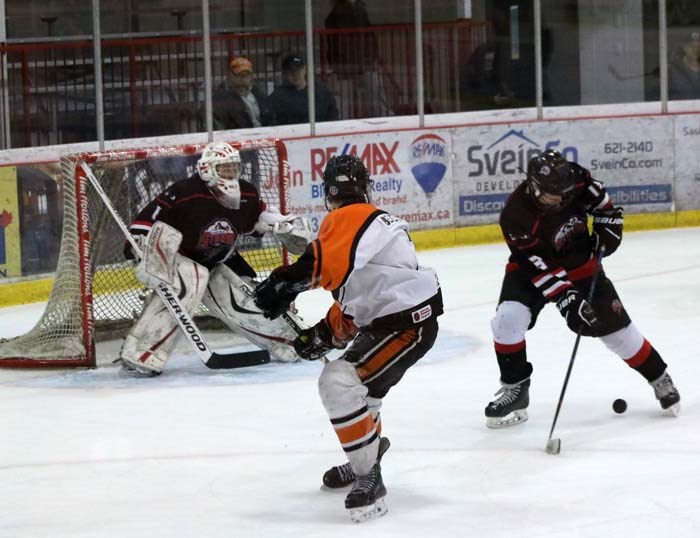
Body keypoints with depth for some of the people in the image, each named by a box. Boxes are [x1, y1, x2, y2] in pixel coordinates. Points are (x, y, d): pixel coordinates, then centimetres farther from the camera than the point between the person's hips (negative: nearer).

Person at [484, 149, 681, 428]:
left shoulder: (576, 181, -25)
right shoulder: (515, 215, -34)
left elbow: (602, 202, 0)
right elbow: (539, 267, -32)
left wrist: (607, 230, -12)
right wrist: (566, 299, -37)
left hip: (580, 263, 2)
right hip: (532, 269, -2)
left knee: (615, 325, 1)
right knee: (507, 319, -24)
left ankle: (659, 377, 22)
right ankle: (515, 389, -7)